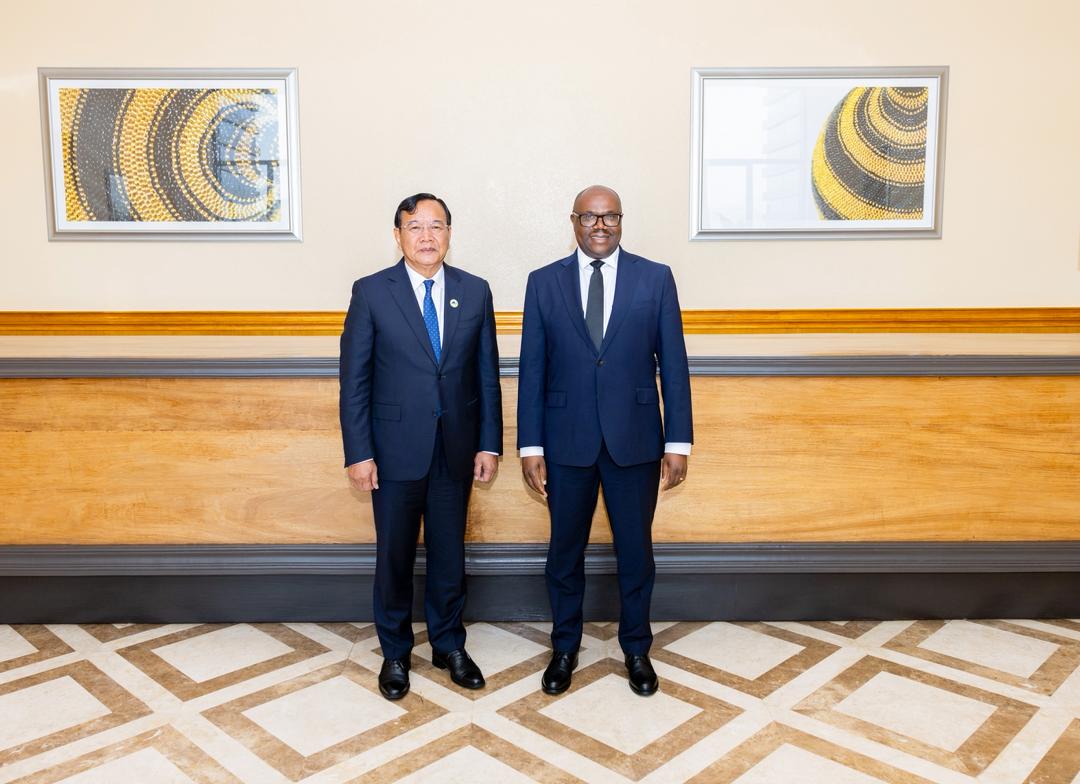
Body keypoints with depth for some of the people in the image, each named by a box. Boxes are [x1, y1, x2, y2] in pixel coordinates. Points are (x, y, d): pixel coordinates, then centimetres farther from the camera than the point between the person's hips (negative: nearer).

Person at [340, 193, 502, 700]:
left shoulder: (475, 291, 2)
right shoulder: (371, 292, -5)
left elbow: (487, 374, 4)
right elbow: (354, 380, -5)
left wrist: (489, 444, 1)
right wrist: (357, 452, -9)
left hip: (456, 448, 2)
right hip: (395, 448, -2)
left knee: (449, 553, 14)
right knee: (394, 556, 11)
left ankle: (448, 645, 34)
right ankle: (395, 652, 31)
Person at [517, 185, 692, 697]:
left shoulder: (655, 278, 0)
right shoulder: (544, 283, 1)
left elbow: (673, 365, -1)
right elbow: (532, 371, 1)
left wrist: (678, 442, -4)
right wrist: (530, 446, -3)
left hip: (635, 440, 0)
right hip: (566, 441, 1)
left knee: (635, 550, 12)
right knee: (565, 550, 13)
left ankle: (636, 648, 33)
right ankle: (564, 648, 34)